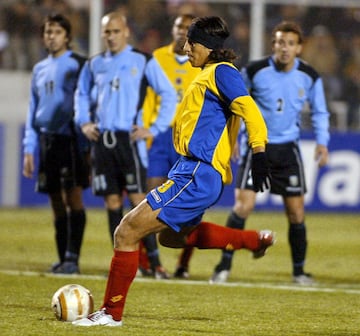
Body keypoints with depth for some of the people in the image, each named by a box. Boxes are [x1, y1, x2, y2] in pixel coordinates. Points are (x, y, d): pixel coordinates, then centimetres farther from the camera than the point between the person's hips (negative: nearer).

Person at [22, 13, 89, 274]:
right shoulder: (40, 70, 17)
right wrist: (29, 148, 12)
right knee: (57, 203, 7)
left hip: (71, 139, -6)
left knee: (73, 196, -13)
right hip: (46, 141, 6)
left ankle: (73, 257, -14)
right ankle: (63, 259, 11)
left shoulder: (78, 65, -1)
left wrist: (87, 145, -11)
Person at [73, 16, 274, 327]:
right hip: (192, 171, 11)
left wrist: (259, 153, -32)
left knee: (127, 232, -11)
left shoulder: (221, 72, -10)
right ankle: (255, 240, 30)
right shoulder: (210, 74, 19)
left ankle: (112, 312, -3)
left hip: (196, 177, -11)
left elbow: (250, 111, -23)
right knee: (171, 236, 31)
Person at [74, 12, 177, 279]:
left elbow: (169, 95, 1)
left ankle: (155, 262, -9)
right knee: (112, 203, 4)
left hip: (129, 139, -4)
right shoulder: (94, 65, 12)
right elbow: (82, 94, 27)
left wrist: (155, 129, -5)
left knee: (138, 200, -11)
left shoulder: (142, 61, 0)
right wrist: (84, 121, 10)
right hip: (102, 140, 4)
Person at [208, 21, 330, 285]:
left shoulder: (309, 77, -2)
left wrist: (322, 142, -2)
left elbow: (320, 112, 12)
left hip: (288, 149, 2)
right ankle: (225, 266, -4)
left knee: (296, 212, 2)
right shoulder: (255, 71, -9)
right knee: (243, 206, -14)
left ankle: (299, 271, 17)